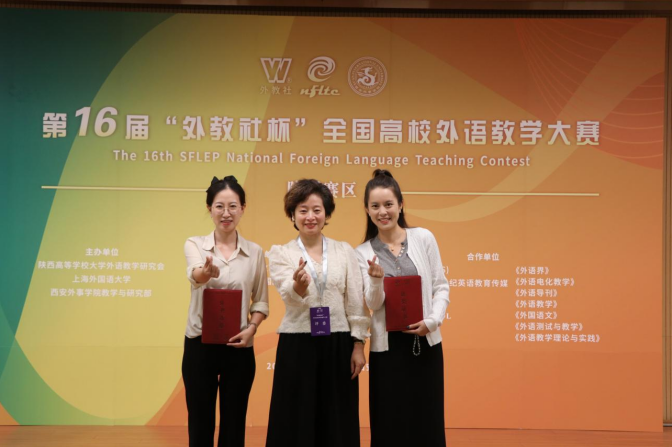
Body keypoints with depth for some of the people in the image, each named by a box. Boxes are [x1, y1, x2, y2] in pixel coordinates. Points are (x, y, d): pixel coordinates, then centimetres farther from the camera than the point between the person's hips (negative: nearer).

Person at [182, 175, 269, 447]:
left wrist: (251, 328, -12)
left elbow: (261, 301, 8)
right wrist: (207, 271, -48)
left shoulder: (255, 252, 3)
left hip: (239, 347, 1)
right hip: (200, 346, -1)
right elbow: (194, 276, -25)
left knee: (234, 425, 8)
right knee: (200, 424, 6)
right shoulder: (195, 245, -2)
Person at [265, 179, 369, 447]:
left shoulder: (345, 251, 6)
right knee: (296, 422, 5)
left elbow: (356, 302, 5)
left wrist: (358, 345, -1)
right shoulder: (280, 253, 0)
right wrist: (299, 285, -39)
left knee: (337, 424, 8)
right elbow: (290, 295, -16)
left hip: (338, 345, 2)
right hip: (297, 346, -1)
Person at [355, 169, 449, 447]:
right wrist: (376, 279, -25)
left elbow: (440, 287, 3)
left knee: (427, 421, 6)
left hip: (426, 342, 1)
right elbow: (372, 304, -6)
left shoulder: (424, 239, 1)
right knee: (390, 423, 5)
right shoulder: (364, 253, 0)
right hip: (387, 346, 0)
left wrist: (432, 321, -12)